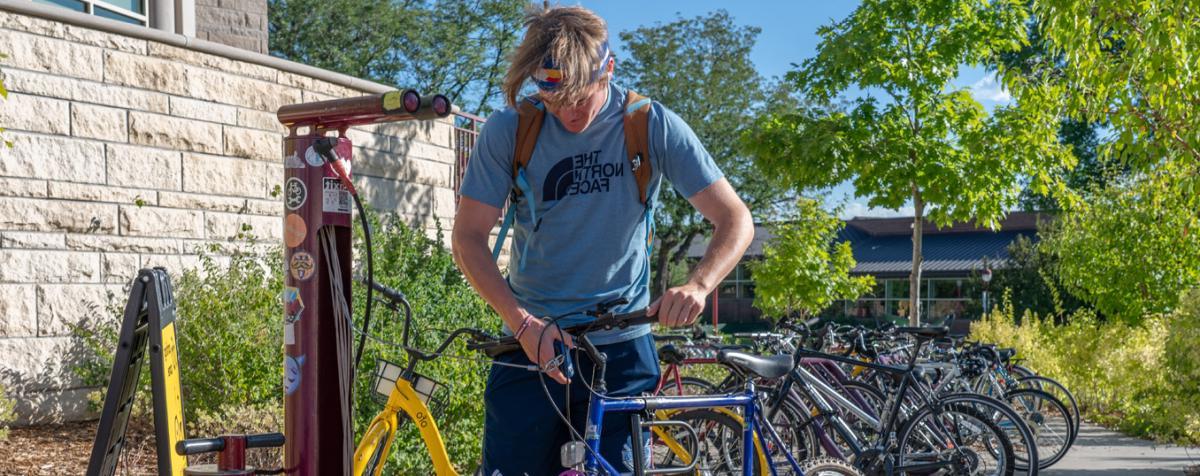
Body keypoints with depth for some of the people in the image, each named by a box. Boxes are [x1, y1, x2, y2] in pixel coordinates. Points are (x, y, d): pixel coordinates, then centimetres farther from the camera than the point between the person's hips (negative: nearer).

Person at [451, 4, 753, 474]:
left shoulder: (653, 126, -6)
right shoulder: (509, 130, -5)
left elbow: (735, 219, -6)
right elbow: (468, 237, -4)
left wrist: (697, 285, -26)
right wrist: (523, 323, -18)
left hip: (622, 348, 0)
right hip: (533, 344, 0)